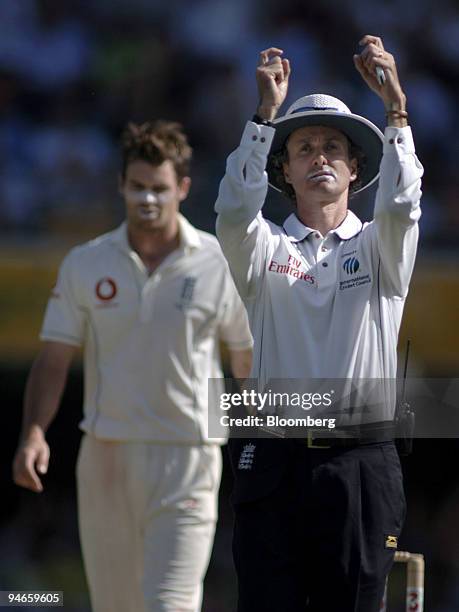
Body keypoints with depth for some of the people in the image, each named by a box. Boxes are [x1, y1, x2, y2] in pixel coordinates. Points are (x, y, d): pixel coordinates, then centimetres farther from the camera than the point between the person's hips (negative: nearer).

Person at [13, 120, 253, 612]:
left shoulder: (221, 266, -1)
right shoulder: (84, 265, 4)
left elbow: (249, 364, 6)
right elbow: (54, 359, 4)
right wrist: (33, 434, -11)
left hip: (186, 459, -3)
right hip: (105, 456, 3)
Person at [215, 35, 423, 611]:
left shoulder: (377, 248, 10)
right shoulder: (265, 249, 9)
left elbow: (400, 206, -11)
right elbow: (235, 211, -12)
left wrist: (395, 108, -22)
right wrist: (266, 114, -21)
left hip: (362, 470, 1)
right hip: (273, 466, -1)